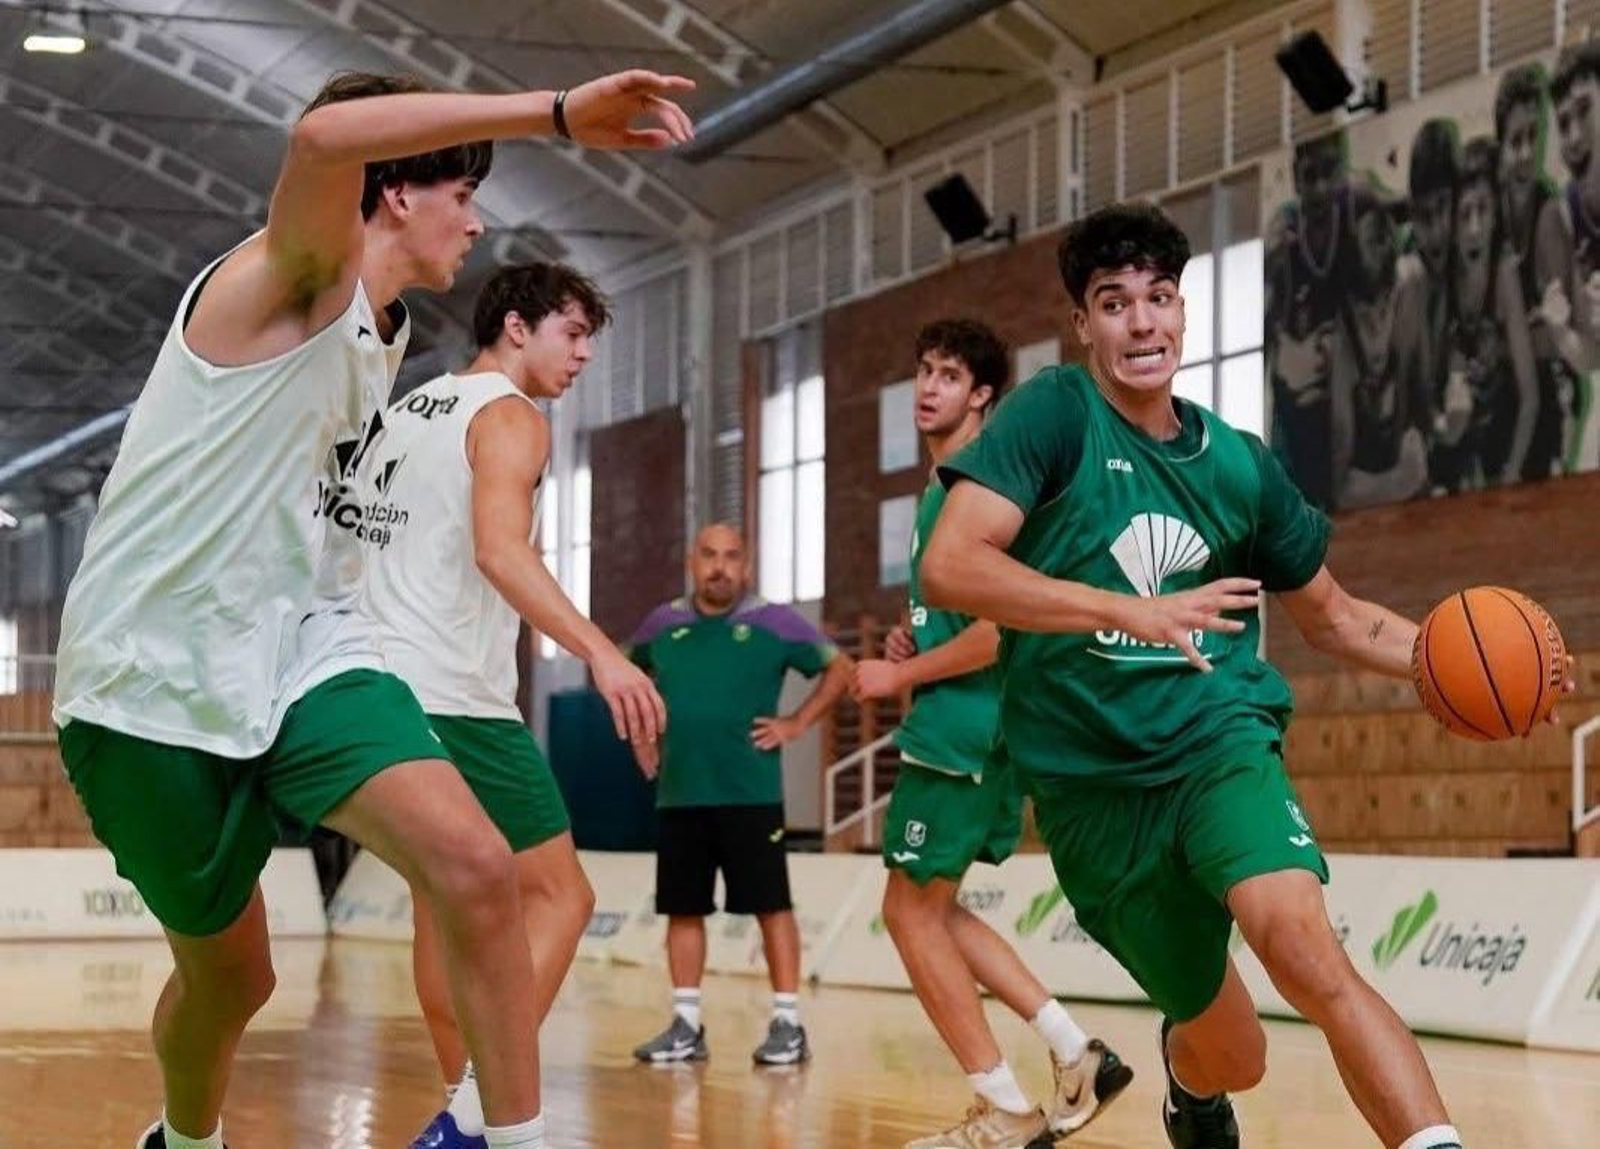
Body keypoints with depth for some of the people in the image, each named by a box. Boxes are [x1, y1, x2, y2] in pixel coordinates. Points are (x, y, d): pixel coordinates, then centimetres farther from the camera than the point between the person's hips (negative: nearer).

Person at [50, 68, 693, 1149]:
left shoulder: (383, 330, 14)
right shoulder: (301, 274, -13)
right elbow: (326, 139, -38)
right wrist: (558, 114, -42)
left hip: (301, 652, 6)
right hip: (158, 679, -6)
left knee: (474, 869, -19)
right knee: (227, 973, 10)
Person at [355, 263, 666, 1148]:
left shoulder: (407, 414, 20)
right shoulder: (509, 415, -7)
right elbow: (500, 550, -24)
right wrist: (600, 652, -34)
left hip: (387, 688, 9)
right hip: (457, 699, -9)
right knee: (559, 895, -5)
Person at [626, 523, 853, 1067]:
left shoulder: (773, 623, -2)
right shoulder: (662, 625, 8)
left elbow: (840, 667, 3)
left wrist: (798, 722, -4)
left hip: (750, 794, -4)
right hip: (678, 795, 4)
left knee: (771, 906, -3)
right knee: (682, 910, 6)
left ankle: (787, 1024, 1)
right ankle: (686, 1026, 13)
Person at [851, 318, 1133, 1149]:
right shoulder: (947, 485, 17)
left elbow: (1003, 626, -23)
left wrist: (901, 676, -13)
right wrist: (915, 643, 10)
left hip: (962, 729, -10)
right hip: (967, 727, 10)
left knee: (912, 909, -3)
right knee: (932, 908, 16)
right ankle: (1076, 1055, 14)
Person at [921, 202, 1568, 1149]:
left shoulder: (1238, 464, 6)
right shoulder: (1053, 415, -6)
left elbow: (1332, 616, 19)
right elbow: (950, 568, -20)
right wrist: (1134, 611, -30)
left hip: (1218, 737, 1)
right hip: (1090, 778, -1)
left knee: (1304, 945, -30)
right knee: (1232, 1056, 9)